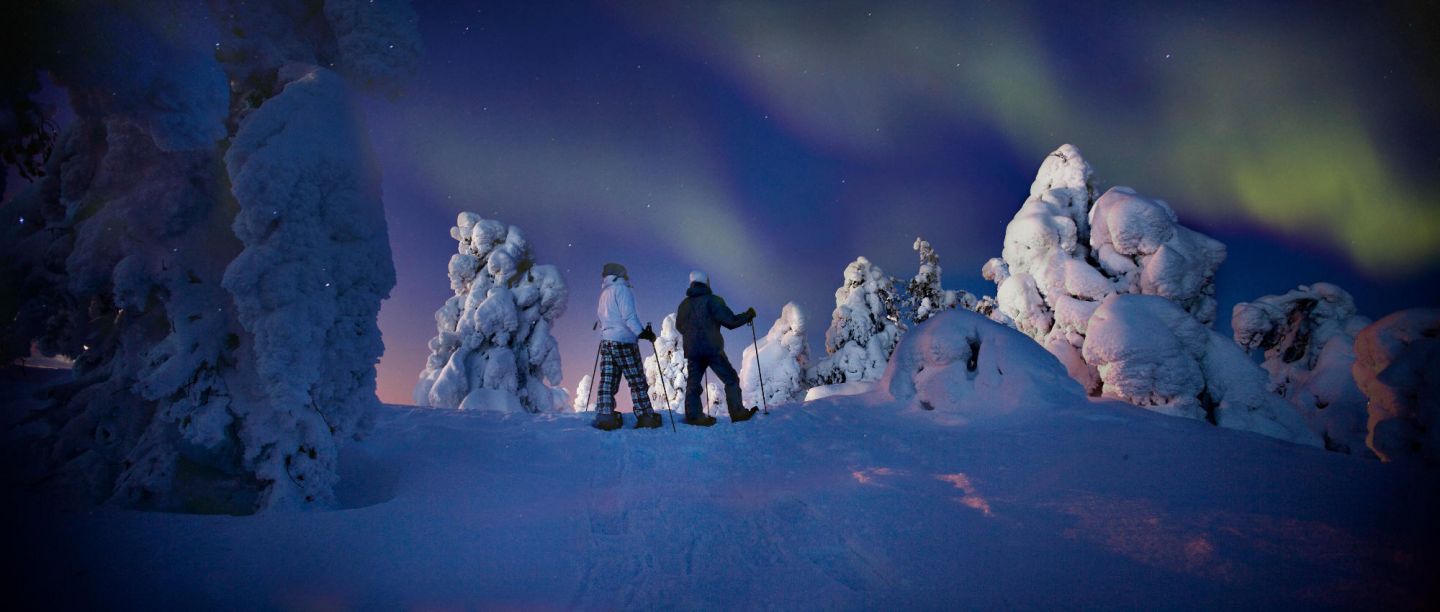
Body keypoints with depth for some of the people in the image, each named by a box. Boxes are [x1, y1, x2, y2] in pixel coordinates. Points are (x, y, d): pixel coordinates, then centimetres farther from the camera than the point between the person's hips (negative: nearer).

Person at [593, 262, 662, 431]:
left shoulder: (604, 294, 18)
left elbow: (601, 316, 18)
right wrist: (642, 333, -20)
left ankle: (604, 417, -5)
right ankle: (646, 416, 0)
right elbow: (628, 316, -16)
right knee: (638, 382, -1)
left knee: (607, 381, 2)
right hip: (624, 342, -7)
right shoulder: (621, 289, -5)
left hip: (606, 341, 7)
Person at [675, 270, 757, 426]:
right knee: (731, 379, 4)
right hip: (713, 349, -5)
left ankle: (693, 415, 5)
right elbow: (730, 321, -9)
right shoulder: (712, 300, -6)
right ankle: (737, 412, 2)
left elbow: (679, 326, 23)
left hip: (692, 350, 5)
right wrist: (748, 315, 6)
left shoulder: (683, 304, 11)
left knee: (693, 383, 10)